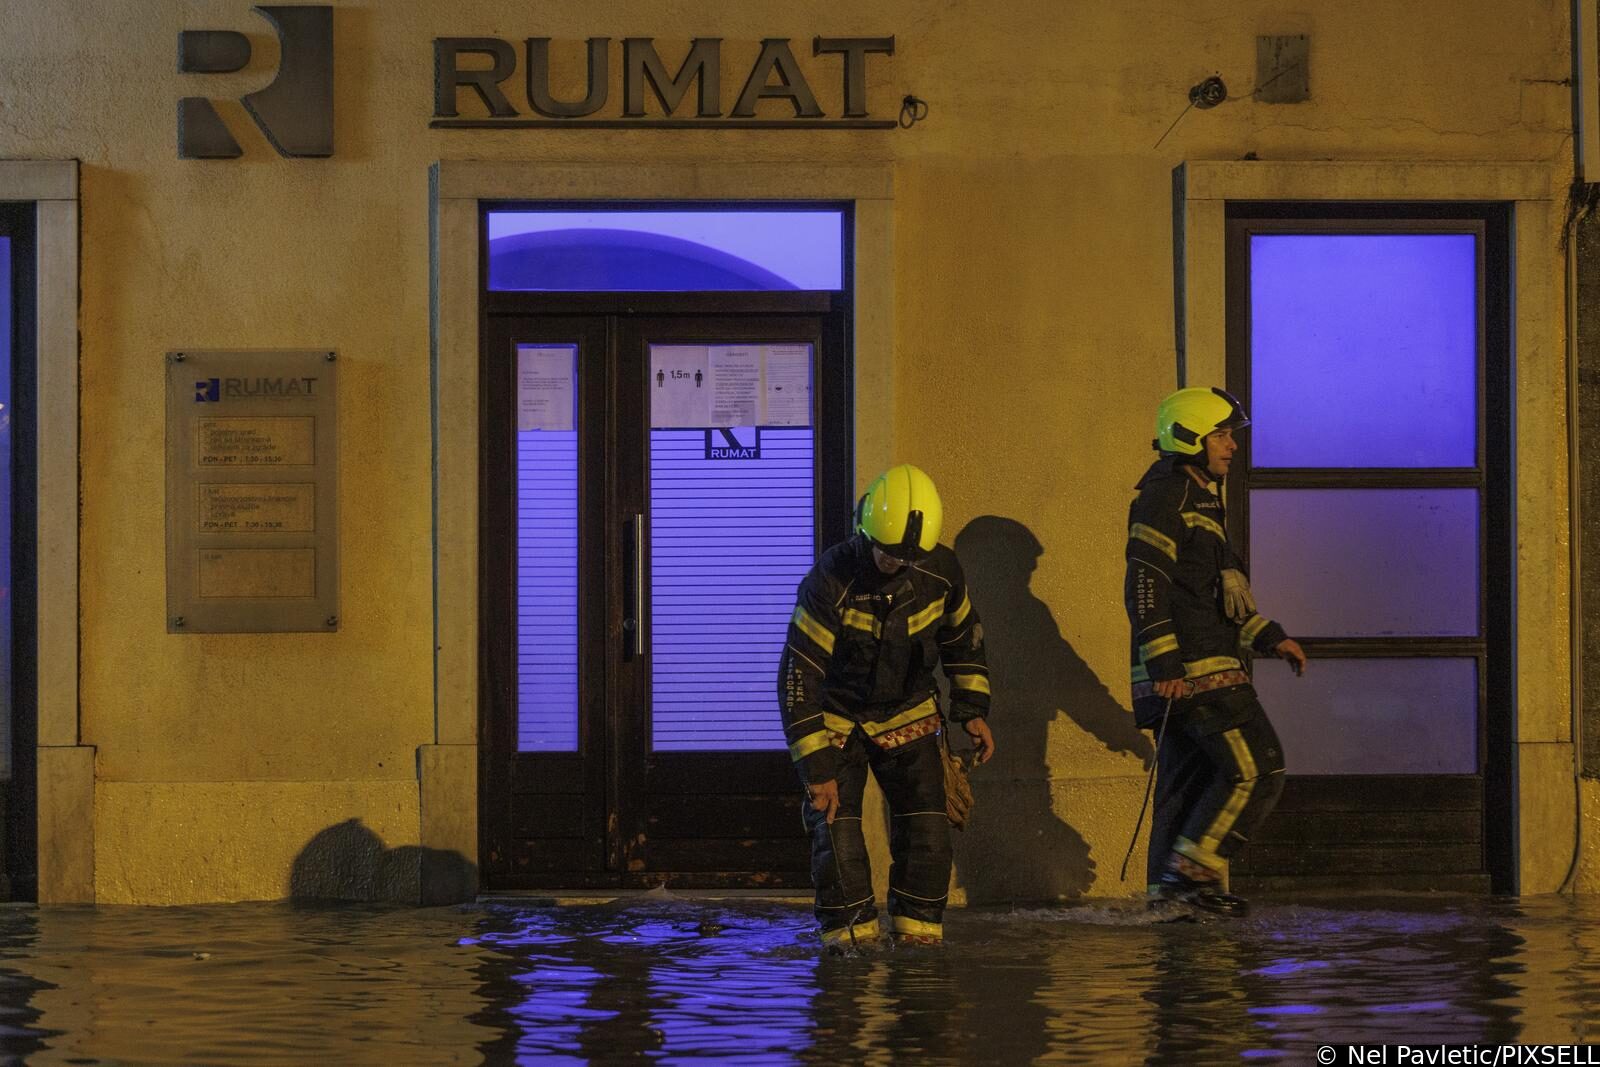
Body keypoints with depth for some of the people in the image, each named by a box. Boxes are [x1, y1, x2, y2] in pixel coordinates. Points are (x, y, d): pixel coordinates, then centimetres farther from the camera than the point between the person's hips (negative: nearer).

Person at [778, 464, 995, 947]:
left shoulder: (941, 572, -14)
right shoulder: (831, 580, -27)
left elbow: (963, 636, 9)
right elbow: (798, 675, -25)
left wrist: (972, 710, 3)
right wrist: (816, 767, -27)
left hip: (907, 717, 3)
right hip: (836, 720, -3)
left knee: (927, 829, -7)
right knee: (836, 828, -11)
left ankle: (918, 930, 4)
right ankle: (850, 936, -1)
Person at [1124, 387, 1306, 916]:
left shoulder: (1201, 500, 23)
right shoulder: (1166, 497, -9)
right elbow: (1144, 586, -18)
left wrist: (1270, 638, 20)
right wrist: (1164, 663, -24)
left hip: (1183, 675, 10)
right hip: (1195, 671, -10)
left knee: (1189, 782, 10)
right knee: (1257, 770, -10)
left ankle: (1169, 889, 11)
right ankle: (1194, 867, -9)